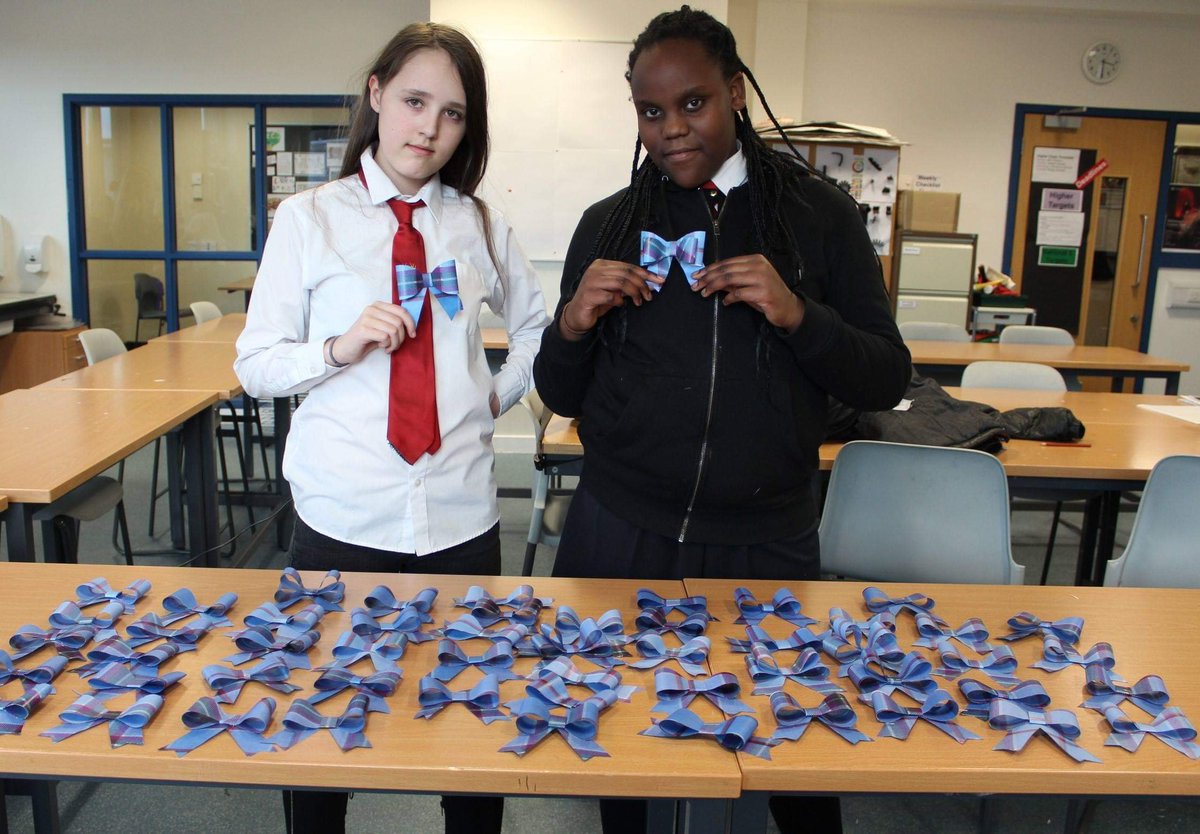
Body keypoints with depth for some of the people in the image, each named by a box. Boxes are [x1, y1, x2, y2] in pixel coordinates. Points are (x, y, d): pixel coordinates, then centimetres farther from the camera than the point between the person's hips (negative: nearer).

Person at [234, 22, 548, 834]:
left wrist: (499, 395, 7)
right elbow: (256, 364, -2)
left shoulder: (481, 224, 6)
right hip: (342, 517, -1)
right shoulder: (308, 218, 0)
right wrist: (340, 348, -18)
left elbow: (538, 326, 21)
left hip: (461, 515, 2)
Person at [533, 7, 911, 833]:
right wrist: (572, 325, -13)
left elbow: (886, 380, 0)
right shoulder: (608, 224, 4)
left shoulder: (820, 215, 1)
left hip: (766, 543, -1)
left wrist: (798, 316, -17)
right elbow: (563, 398, 8)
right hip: (620, 536, 1)